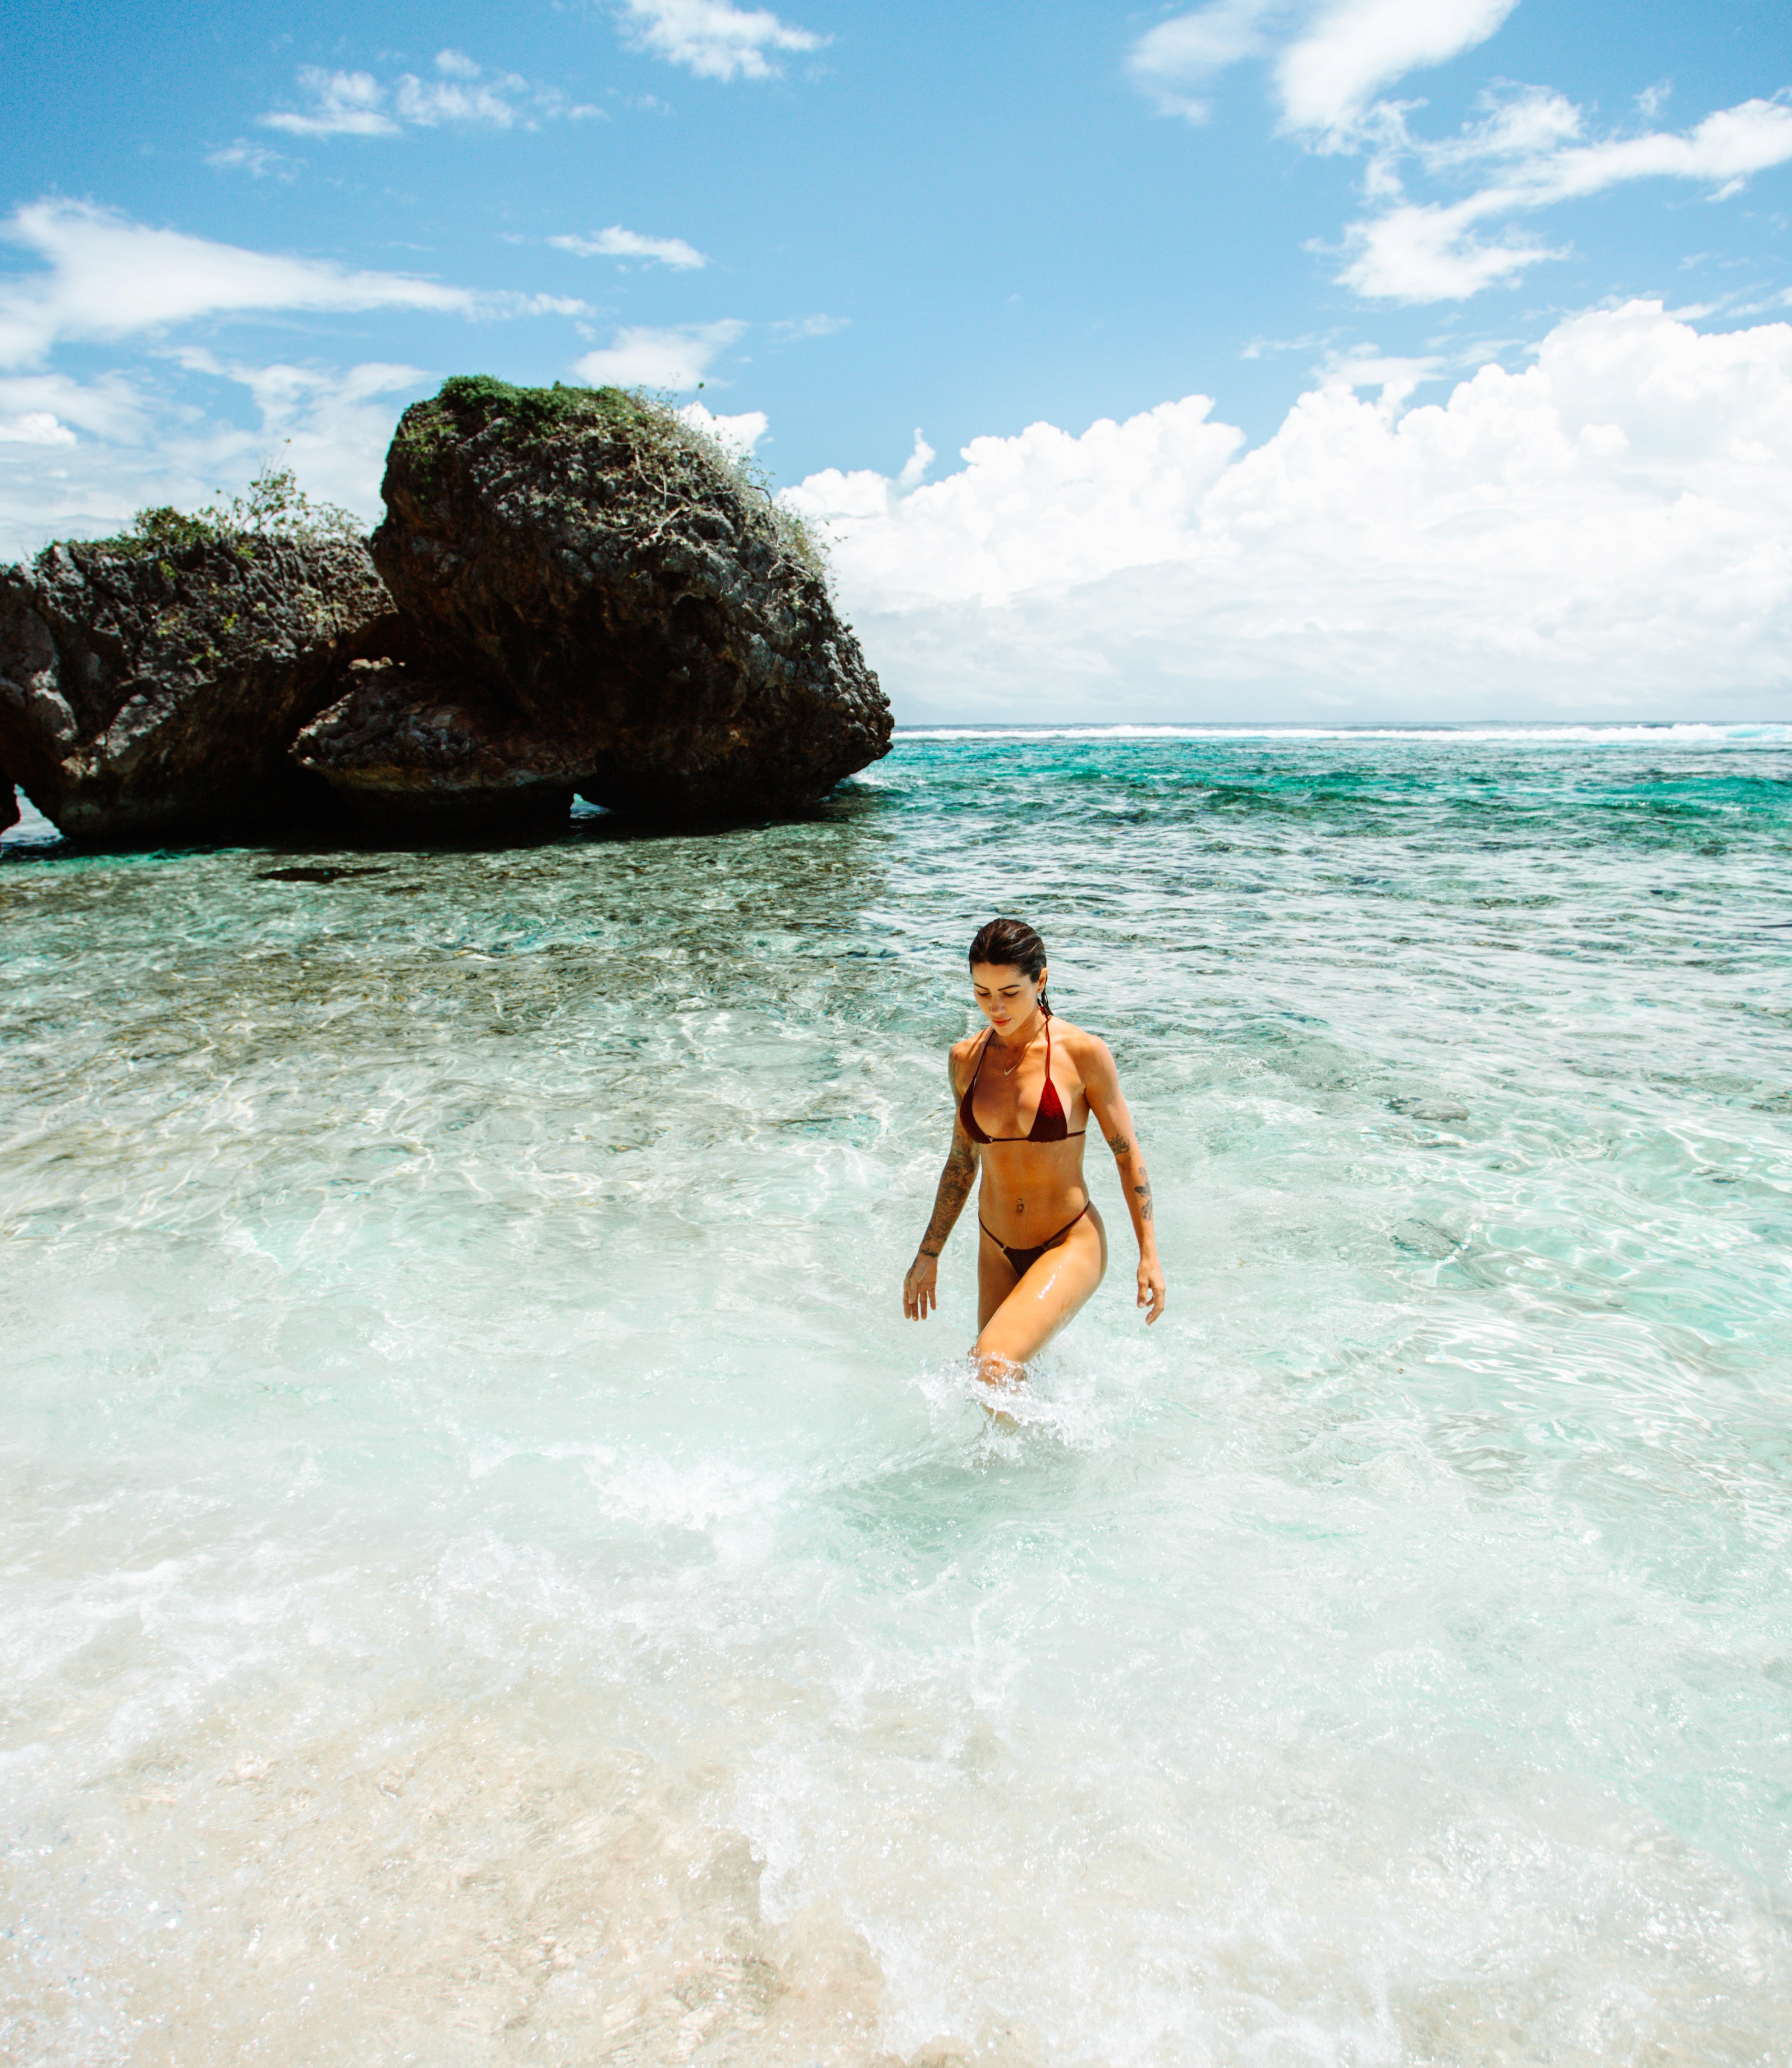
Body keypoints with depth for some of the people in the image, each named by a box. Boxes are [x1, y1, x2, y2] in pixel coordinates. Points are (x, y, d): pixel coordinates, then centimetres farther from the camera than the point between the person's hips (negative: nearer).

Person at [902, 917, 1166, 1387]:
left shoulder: (1082, 1053, -13)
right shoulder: (965, 1059, 0)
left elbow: (1127, 1153, -5)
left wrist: (1149, 1255, -7)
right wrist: (928, 1254, 14)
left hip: (1071, 1245, -5)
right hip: (997, 1250, 5)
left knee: (993, 1366, -23)